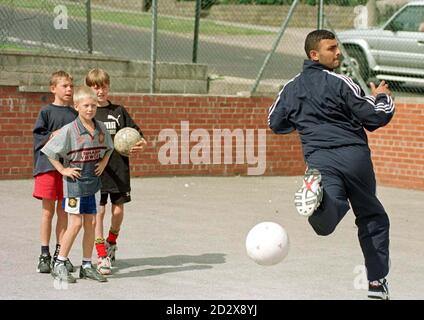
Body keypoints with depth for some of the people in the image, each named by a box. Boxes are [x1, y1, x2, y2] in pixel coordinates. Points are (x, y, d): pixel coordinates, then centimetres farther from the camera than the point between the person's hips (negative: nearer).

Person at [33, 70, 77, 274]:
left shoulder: (75, 114, 10)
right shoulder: (46, 112, 1)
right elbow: (38, 137, -3)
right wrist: (53, 136, -17)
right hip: (48, 165, -3)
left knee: (64, 211, 7)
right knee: (48, 210, 0)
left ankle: (60, 253, 15)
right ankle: (44, 255, 7)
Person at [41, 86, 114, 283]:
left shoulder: (100, 128, 3)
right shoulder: (70, 130, -13)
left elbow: (108, 148, 21)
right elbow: (49, 150, -11)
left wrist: (103, 164, 6)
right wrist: (63, 170, -11)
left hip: (93, 182, 5)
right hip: (75, 182, -5)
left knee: (91, 224, 7)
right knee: (76, 224, -7)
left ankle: (87, 266, 16)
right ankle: (59, 265, 3)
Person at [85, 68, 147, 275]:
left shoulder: (119, 111, 9)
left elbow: (136, 133, 9)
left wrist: (141, 144, -11)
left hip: (119, 169, 2)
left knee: (118, 210, 5)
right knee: (98, 211, -4)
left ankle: (111, 242, 32)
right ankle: (101, 255, 1)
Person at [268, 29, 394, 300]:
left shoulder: (291, 88, 12)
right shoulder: (340, 83, -3)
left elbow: (276, 123, 24)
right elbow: (375, 118, -5)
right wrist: (383, 97, 16)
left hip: (319, 159, 2)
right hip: (354, 156, -2)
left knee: (324, 224, -17)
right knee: (373, 219, 16)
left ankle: (317, 189, -48)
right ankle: (377, 280, 14)